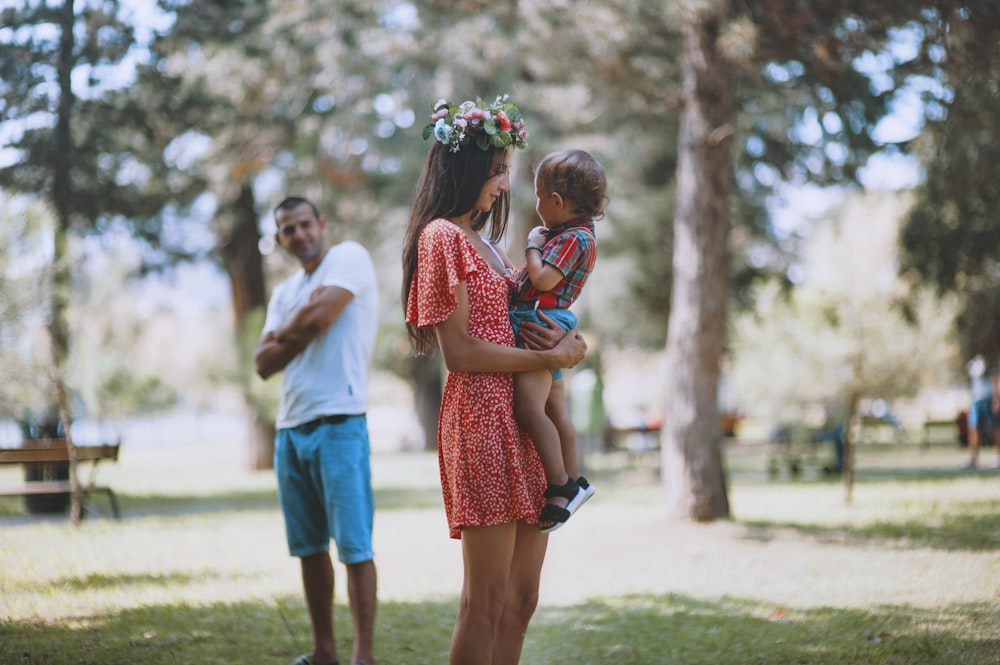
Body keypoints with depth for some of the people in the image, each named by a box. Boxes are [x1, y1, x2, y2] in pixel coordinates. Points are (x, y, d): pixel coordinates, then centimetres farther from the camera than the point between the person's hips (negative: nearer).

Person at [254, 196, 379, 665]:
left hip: (338, 421, -7)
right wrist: (303, 331, -7)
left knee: (353, 546, -8)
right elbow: (264, 364, 8)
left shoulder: (349, 257, -1)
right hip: (289, 428, 8)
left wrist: (283, 332, 3)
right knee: (309, 546, 11)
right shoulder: (284, 293, 18)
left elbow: (319, 315, -17)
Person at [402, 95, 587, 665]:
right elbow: (459, 352, -15)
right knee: (485, 600, -7)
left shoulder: (483, 242, 21)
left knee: (522, 597, 9)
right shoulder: (442, 237, -7)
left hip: (521, 419, 9)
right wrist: (552, 356, -11)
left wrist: (565, 340, 1)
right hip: (482, 419, -9)